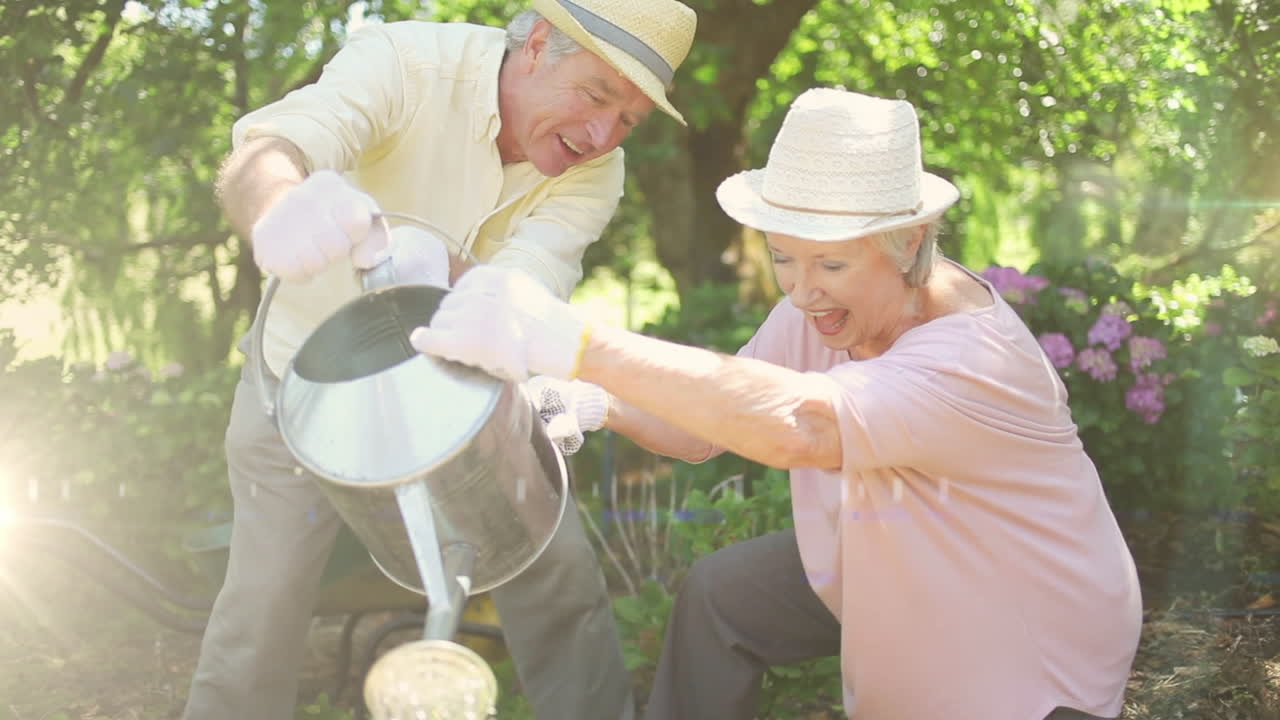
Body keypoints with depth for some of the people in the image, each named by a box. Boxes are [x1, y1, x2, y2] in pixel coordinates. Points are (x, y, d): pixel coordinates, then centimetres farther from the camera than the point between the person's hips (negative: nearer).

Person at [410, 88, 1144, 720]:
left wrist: (575, 342, -59)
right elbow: (709, 427, -6)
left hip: (1031, 652, -7)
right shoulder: (824, 307, -13)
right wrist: (596, 403, -28)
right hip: (894, 569, 7)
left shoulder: (973, 356, -37)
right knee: (719, 596, 8)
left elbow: (794, 423, -53)